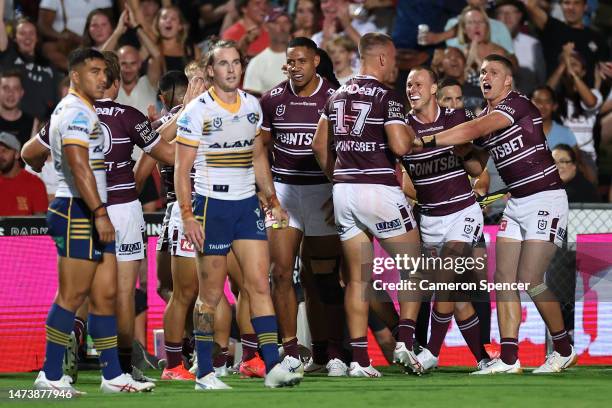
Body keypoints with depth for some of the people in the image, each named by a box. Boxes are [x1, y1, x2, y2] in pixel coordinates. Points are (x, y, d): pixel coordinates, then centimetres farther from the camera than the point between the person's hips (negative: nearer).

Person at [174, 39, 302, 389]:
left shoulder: (252, 105, 9)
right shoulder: (197, 111, -8)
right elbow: (182, 169, -7)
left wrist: (273, 200, 16)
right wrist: (187, 216, -14)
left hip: (247, 203, 5)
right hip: (212, 205, -5)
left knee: (260, 284, -4)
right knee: (211, 294, -1)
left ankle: (273, 367, -8)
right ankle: (204, 373, 7)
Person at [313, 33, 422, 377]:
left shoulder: (337, 96, 13)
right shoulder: (388, 97, -9)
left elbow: (320, 146, 18)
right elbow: (400, 146, -19)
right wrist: (410, 134, 2)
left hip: (344, 191, 6)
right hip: (379, 190, -6)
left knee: (357, 277, 8)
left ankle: (359, 358, 4)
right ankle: (406, 340, -3)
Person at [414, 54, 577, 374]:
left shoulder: (516, 104, -14)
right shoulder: (484, 117, 12)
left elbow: (473, 131, -26)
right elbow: (477, 163, 24)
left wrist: (425, 142, -27)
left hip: (545, 199, -9)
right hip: (516, 203, 9)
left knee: (530, 279, -13)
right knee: (504, 278, -1)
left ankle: (563, 350, 4)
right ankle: (508, 359, 0)